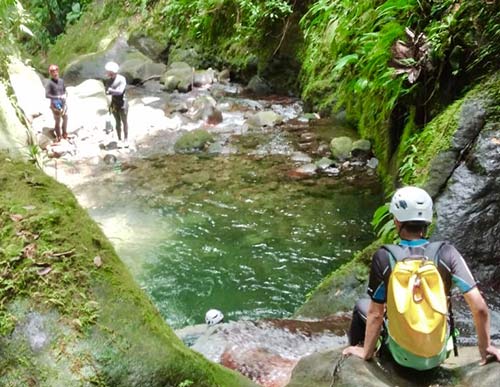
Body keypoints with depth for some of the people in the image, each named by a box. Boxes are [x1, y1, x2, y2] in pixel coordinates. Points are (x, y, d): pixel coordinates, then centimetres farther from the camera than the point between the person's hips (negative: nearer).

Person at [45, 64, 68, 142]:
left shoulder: (61, 81, 2)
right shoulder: (49, 83, -14)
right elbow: (47, 95, -21)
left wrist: (65, 95, -8)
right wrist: (58, 97, -25)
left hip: (63, 104, 6)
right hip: (55, 105, -6)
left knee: (65, 119, 18)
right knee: (57, 121, 4)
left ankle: (64, 134, 39)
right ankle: (58, 137, 21)